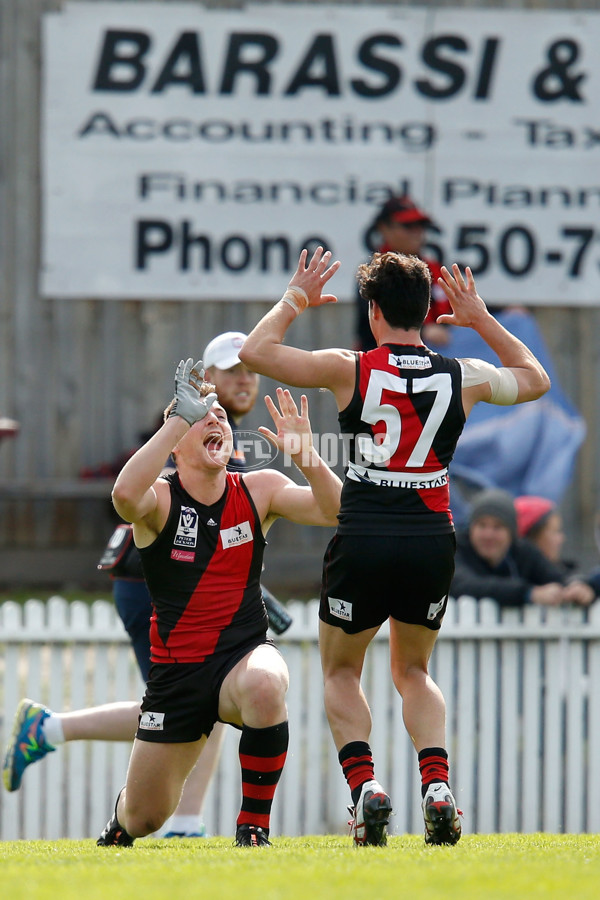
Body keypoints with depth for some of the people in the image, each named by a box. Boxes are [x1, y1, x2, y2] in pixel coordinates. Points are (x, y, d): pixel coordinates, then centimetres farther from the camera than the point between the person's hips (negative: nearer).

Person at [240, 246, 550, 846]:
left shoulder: (349, 370, -5)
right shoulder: (463, 377, 4)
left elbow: (256, 351, 0)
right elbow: (535, 379, 25)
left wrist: (296, 298, 13)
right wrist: (481, 319, 30)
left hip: (363, 542, -3)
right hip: (433, 542, 3)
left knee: (341, 672, 18)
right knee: (413, 671, 23)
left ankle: (365, 785, -7)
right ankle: (437, 786, -1)